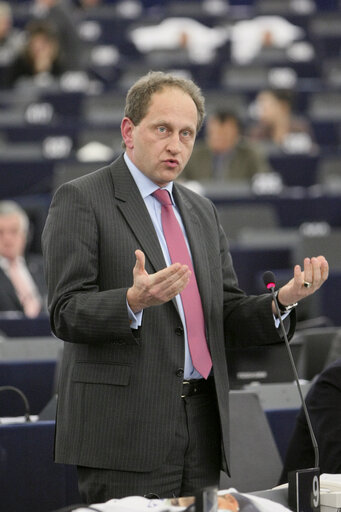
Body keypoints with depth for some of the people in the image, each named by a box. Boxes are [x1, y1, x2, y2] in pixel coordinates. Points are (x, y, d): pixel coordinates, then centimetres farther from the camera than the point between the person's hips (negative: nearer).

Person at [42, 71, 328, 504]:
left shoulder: (202, 211, 19)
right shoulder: (80, 200, -2)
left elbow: (228, 317, 17)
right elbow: (66, 314, -10)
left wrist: (283, 300, -3)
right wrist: (134, 301, -28)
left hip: (201, 423, 6)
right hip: (125, 429, -6)